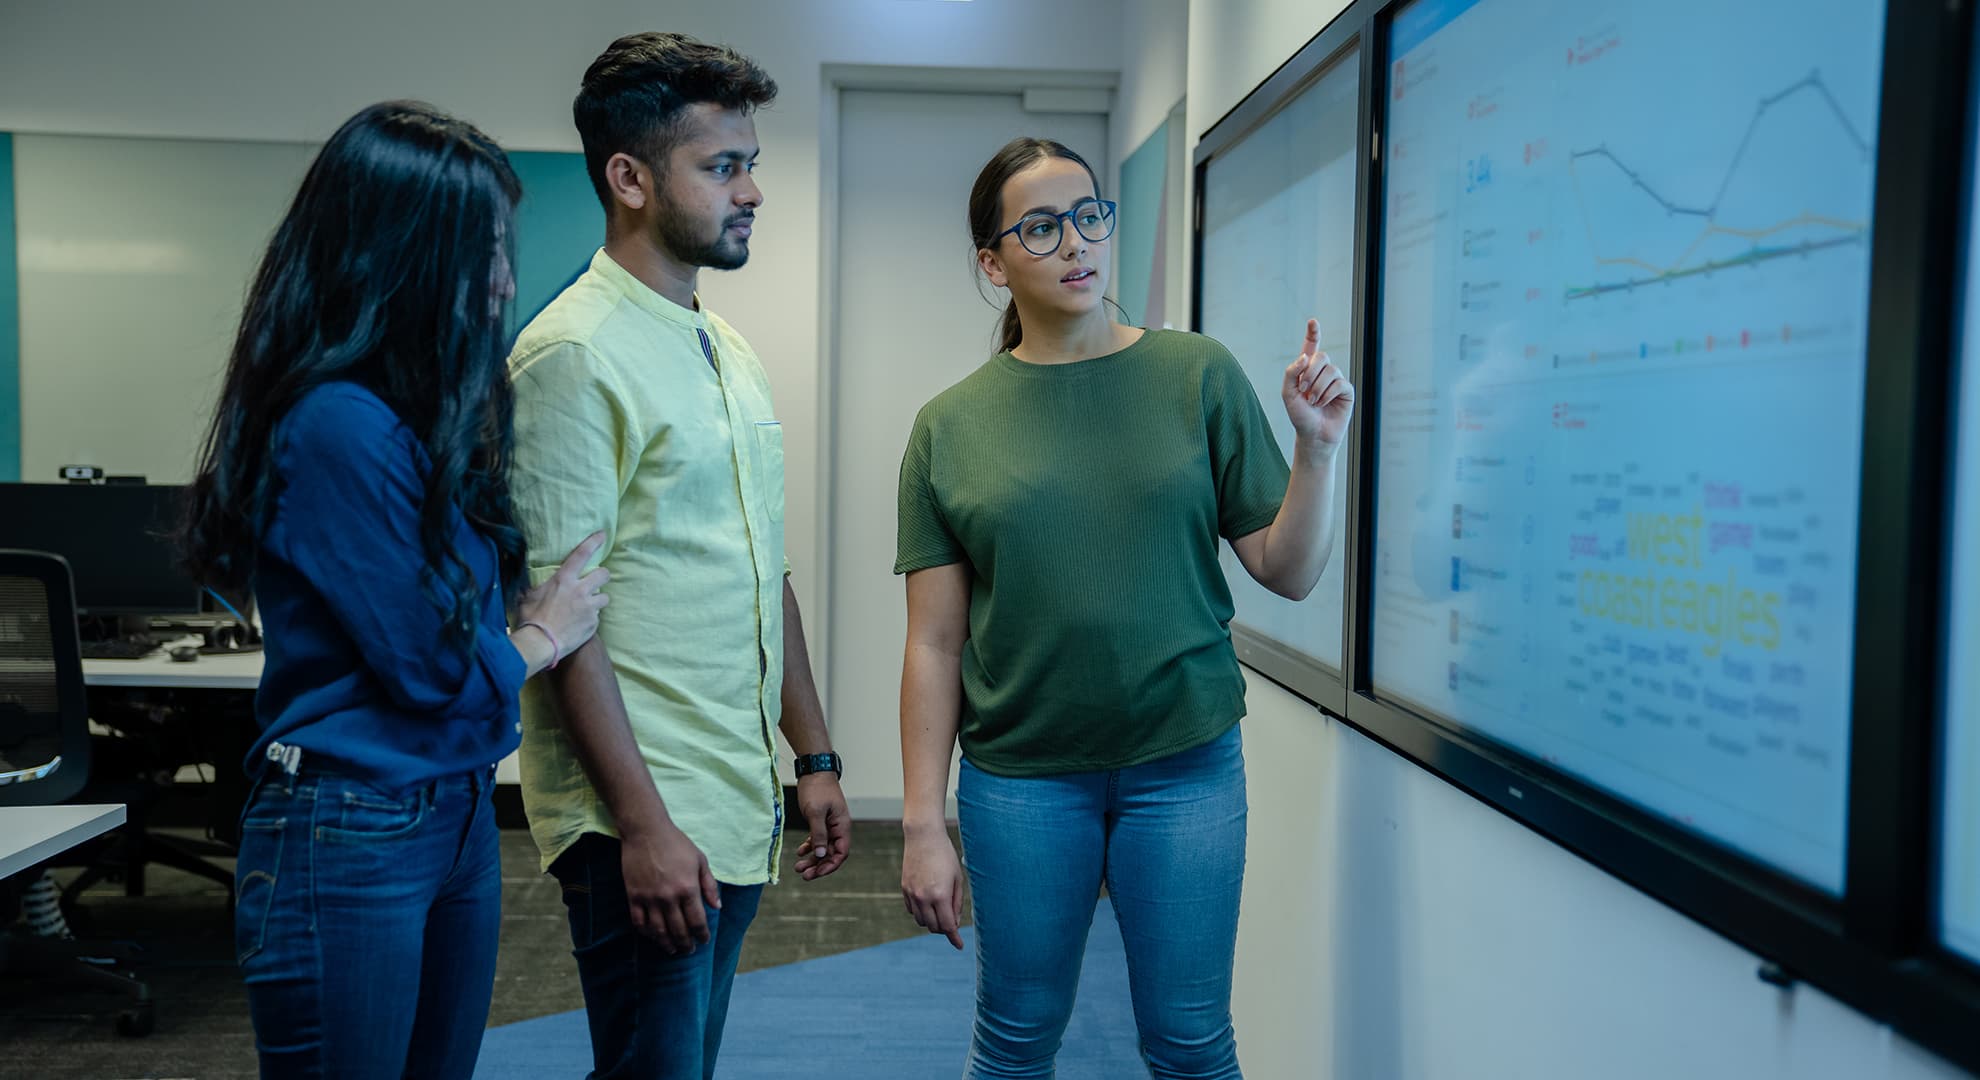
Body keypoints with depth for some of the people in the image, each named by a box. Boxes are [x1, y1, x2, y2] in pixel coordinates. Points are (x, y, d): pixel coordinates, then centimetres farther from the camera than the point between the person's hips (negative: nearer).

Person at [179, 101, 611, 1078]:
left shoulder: (429, 412, 7)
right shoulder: (338, 424, -20)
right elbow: (430, 664, -18)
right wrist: (543, 636, -2)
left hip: (459, 813, 8)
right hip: (350, 838, -8)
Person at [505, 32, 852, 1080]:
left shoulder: (730, 353, 13)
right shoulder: (574, 353, -13)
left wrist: (814, 757, 15)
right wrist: (643, 825, -19)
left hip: (739, 809, 8)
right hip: (643, 817, -8)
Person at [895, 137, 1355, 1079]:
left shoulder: (1199, 378, -1)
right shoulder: (951, 426, -1)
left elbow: (1287, 573, 0)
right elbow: (933, 644, -1)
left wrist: (1318, 446, -16)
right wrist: (922, 825, -2)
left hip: (1184, 764, 0)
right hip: (1019, 777, 0)